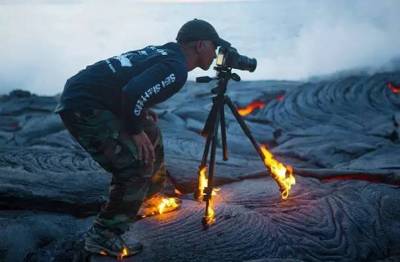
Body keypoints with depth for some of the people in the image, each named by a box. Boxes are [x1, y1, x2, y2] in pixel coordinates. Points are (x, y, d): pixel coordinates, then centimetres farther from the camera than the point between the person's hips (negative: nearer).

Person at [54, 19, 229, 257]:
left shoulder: (164, 52, 12)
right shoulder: (176, 68, -16)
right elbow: (132, 93, -29)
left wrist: (143, 115, 15)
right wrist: (135, 131, -14)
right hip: (83, 106, -10)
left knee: (150, 134, 22)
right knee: (137, 166, -11)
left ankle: (148, 198, 39)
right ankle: (103, 237, 1)